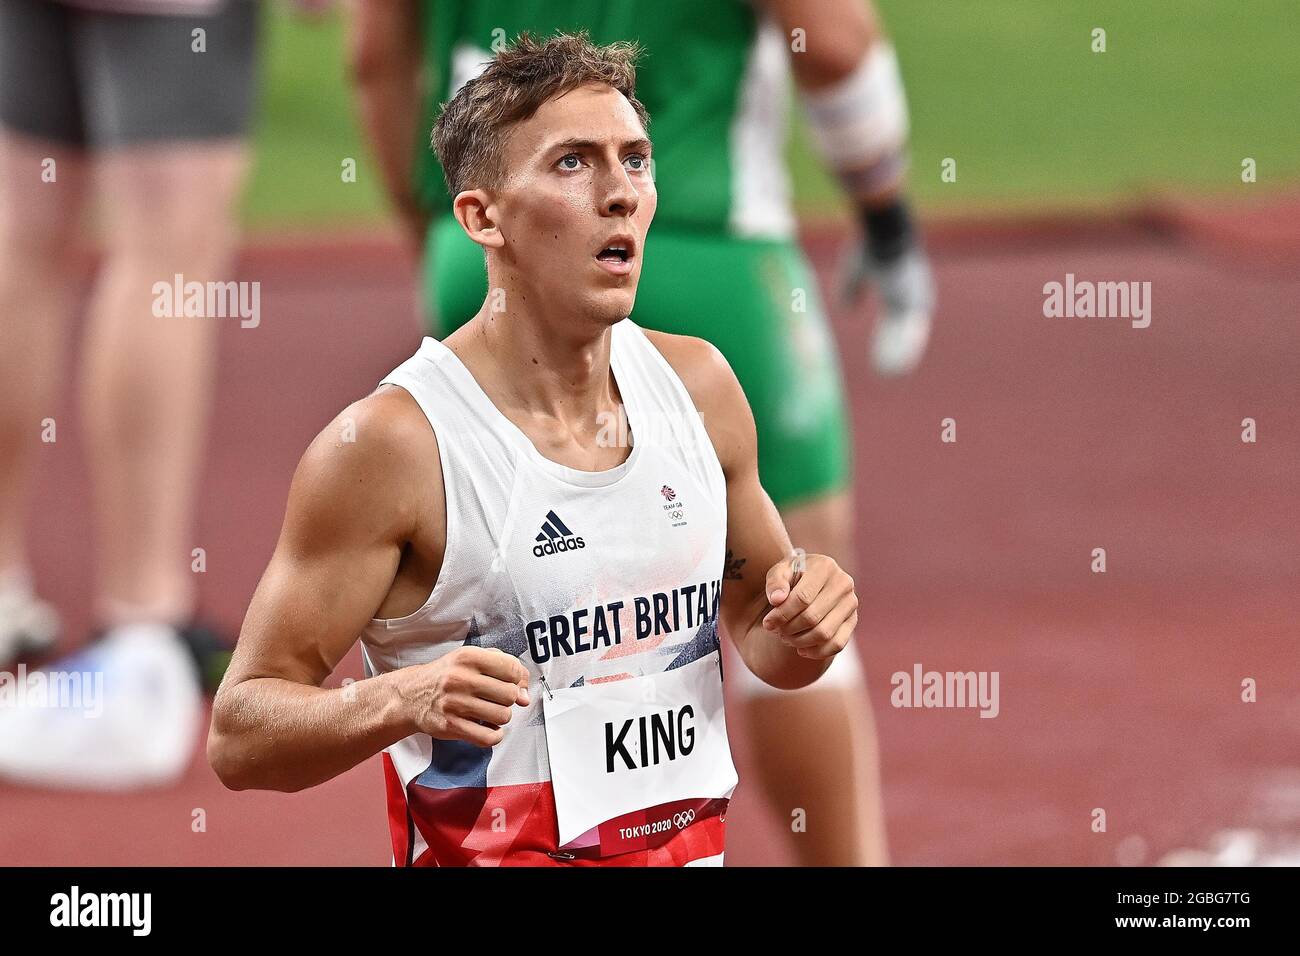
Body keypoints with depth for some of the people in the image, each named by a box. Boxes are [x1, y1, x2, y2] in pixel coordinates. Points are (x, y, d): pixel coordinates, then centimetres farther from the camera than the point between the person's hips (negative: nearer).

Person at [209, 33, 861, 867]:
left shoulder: (697, 385, 0)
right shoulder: (388, 444, -17)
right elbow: (240, 734, -15)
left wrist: (802, 630, -5)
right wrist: (398, 702, -31)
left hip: (698, 847, 5)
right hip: (494, 856, -5)